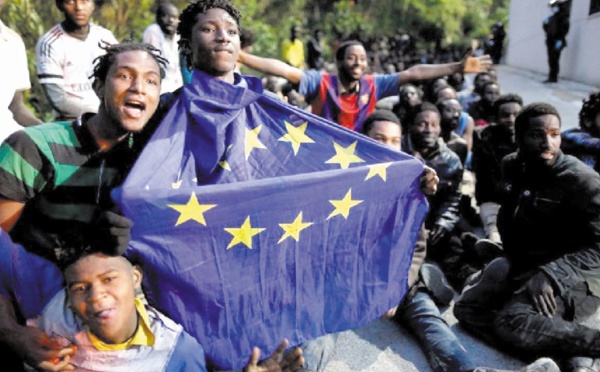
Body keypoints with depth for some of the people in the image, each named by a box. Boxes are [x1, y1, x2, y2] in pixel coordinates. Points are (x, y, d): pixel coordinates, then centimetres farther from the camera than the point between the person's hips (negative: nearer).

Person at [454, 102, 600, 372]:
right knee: (467, 308, -7)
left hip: (570, 277, -8)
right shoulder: (512, 166, 3)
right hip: (520, 267, 8)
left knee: (513, 322, -31)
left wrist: (549, 275, -32)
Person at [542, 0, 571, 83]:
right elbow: (547, 29, 19)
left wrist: (560, 41, -21)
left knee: (554, 60, -10)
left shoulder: (563, 17, -5)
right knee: (551, 60, 8)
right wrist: (545, 23, 0)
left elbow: (564, 29, -13)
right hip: (550, 42, 7)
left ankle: (553, 77, -9)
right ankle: (552, 77, 13)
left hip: (557, 42, -7)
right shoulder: (552, 18, 18)